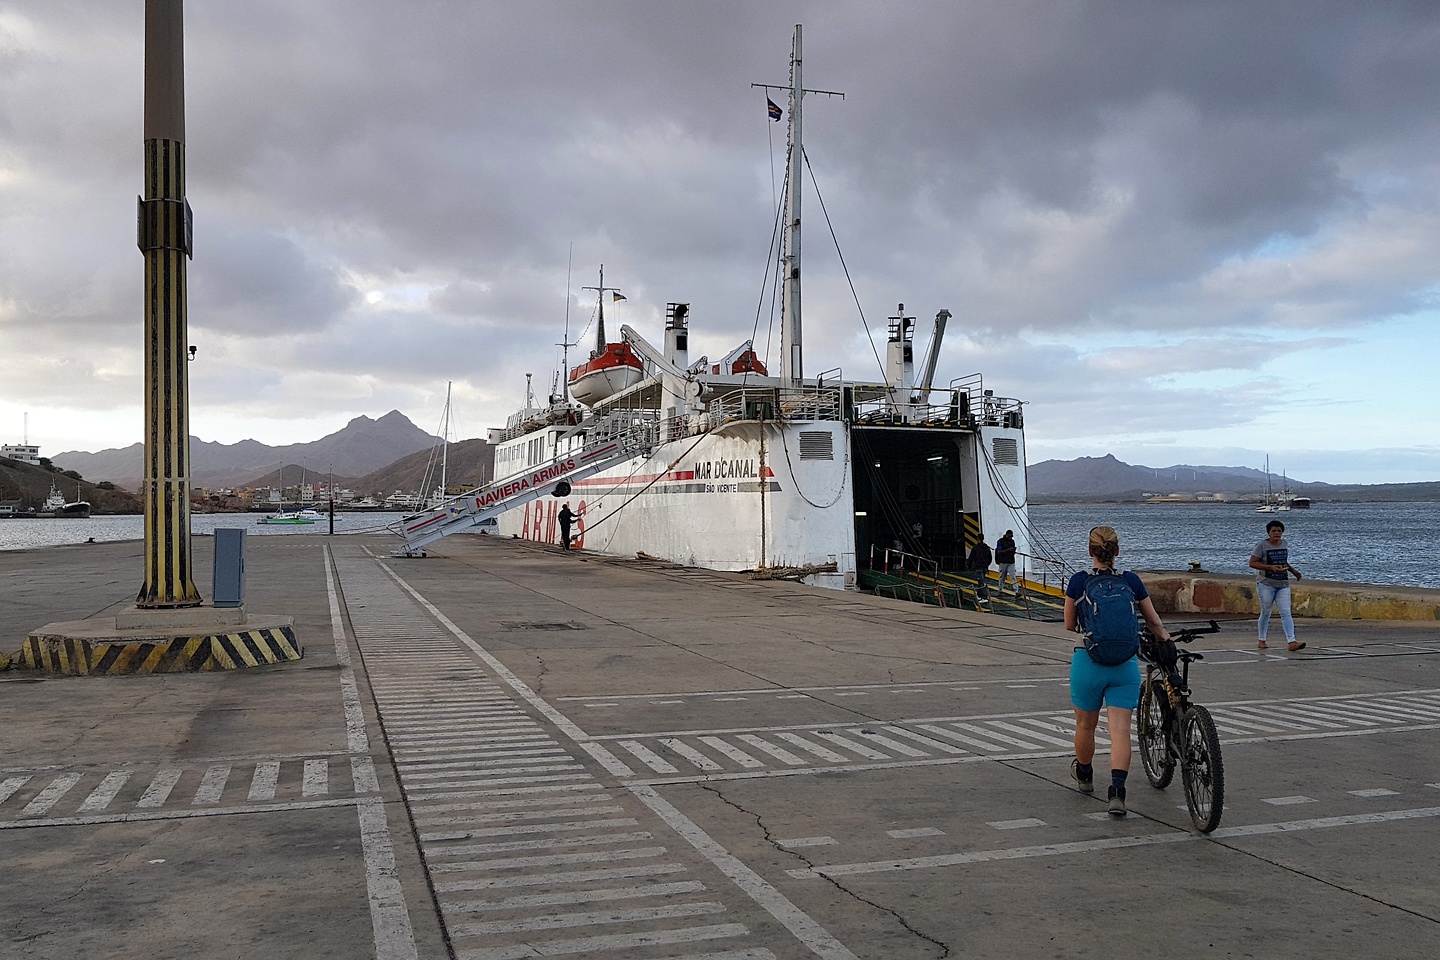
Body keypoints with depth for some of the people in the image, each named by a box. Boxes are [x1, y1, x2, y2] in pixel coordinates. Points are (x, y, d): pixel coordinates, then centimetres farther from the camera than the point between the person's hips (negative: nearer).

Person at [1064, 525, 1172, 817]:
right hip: (1125, 664, 1)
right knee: (1121, 729, 0)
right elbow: (1154, 622, 9)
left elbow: (1069, 625, 4)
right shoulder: (1131, 581, 0)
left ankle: (1084, 775, 40)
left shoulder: (1078, 581, -6)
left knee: (1085, 725, 18)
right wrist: (1168, 642, 26)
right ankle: (1117, 791, -13)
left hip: (1088, 662, -1)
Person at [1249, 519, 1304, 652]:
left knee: (1286, 612, -6)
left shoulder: (1284, 544, 11)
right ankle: (1262, 640, 20)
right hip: (1266, 583, -4)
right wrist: (1271, 567, -20)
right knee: (1266, 612, 5)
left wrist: (1293, 570, 16)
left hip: (1283, 584, 4)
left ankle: (1291, 642, -14)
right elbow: (1252, 563, -11)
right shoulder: (1262, 545, -8)